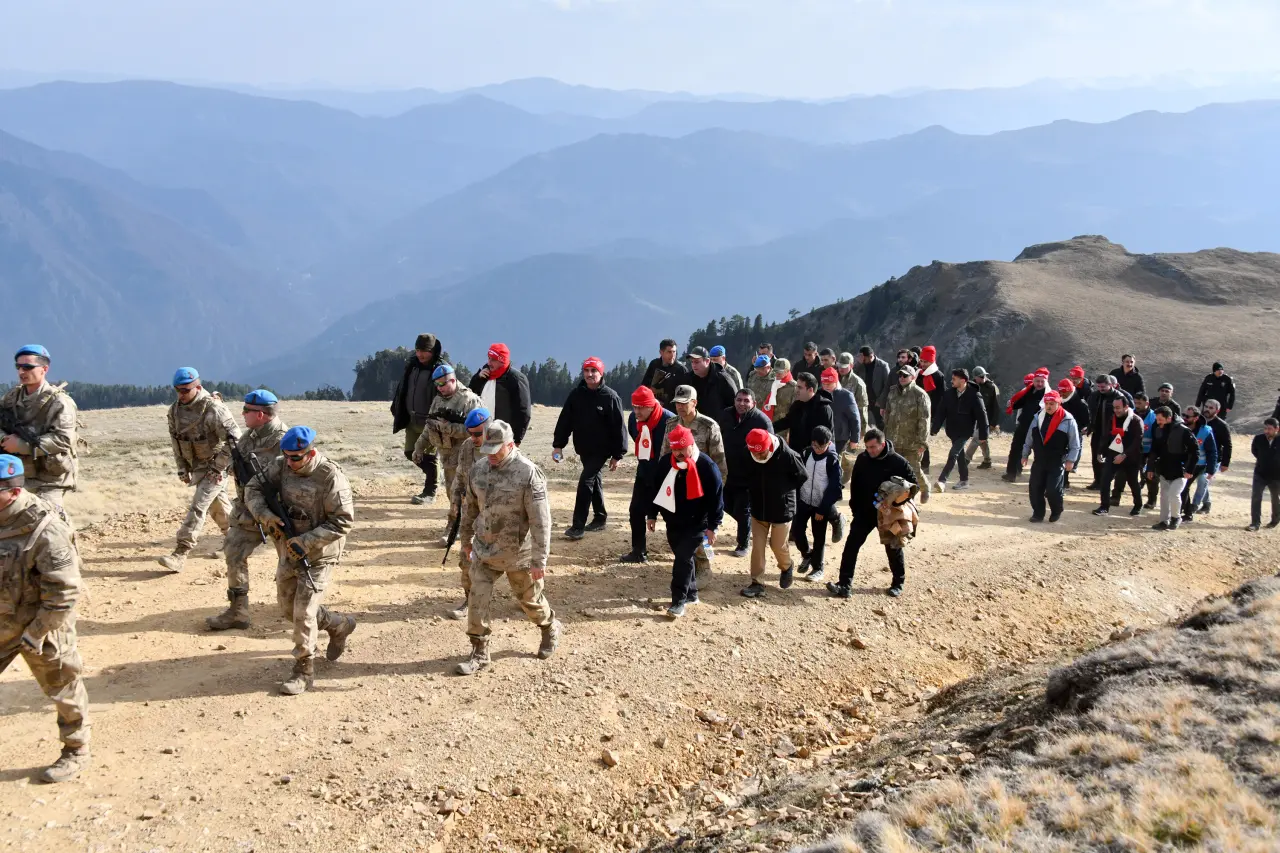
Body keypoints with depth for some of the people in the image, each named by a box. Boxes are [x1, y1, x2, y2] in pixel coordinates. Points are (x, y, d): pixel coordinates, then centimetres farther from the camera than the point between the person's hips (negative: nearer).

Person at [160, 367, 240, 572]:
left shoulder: (213, 409, -23)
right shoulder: (175, 410, 0)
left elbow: (234, 439, -23)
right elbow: (175, 440, 13)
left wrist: (217, 467, -19)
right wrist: (182, 468, 8)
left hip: (215, 468, -8)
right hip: (196, 467, 8)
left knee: (197, 507, -14)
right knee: (218, 507, 20)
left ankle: (180, 554, -16)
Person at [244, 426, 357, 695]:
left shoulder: (331, 477, -24)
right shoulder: (282, 465, -7)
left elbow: (343, 522, -22)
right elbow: (254, 488, 1)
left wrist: (306, 542, -27)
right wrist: (264, 514, -18)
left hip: (318, 555, -7)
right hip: (290, 550, 7)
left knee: (304, 613, -8)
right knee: (287, 608, 17)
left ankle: (304, 670, 8)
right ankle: (340, 625, 39)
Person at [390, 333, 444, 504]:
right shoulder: (411, 366, 8)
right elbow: (402, 390, 15)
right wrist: (397, 412, 12)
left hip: (430, 421, -7)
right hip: (412, 419, 7)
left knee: (429, 455, -2)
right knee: (410, 452, 12)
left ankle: (430, 493, 9)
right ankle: (435, 475, 33)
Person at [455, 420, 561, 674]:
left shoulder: (528, 473, -21)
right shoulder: (479, 469, -3)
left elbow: (540, 521, -20)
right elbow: (469, 507, 13)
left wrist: (539, 561, -20)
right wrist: (466, 538, 20)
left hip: (517, 552, -4)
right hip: (484, 549, 4)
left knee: (529, 598, 14)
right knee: (478, 600, 0)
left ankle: (551, 629, 42)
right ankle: (479, 653, 12)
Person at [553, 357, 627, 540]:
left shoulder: (610, 397, -11)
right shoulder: (576, 394, 1)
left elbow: (618, 427, -10)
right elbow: (565, 420, 6)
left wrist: (617, 455, -11)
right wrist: (558, 444, 1)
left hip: (601, 449, -6)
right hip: (583, 448, 6)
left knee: (585, 481, -14)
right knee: (593, 481, 17)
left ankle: (578, 526, -12)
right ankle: (600, 518, 32)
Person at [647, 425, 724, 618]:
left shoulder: (707, 467, -18)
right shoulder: (665, 462, -3)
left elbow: (716, 498, -14)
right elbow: (656, 488, 9)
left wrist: (712, 526, -14)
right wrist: (652, 514, 10)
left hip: (696, 524, -5)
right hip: (673, 522, 6)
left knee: (683, 558, -12)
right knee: (682, 558, 15)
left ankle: (679, 601, -4)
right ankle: (691, 594, 31)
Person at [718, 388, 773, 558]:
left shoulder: (762, 421, -17)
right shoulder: (725, 415, -1)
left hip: (749, 475, -6)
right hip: (727, 472, 6)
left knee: (742, 510, 3)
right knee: (727, 505, 15)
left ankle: (743, 545, 22)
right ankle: (749, 528, 40)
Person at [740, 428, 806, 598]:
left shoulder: (787, 456, -24)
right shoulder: (750, 456, -12)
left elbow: (802, 477, -8)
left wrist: (783, 490, -8)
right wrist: (755, 491, -2)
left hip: (782, 510, -3)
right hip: (758, 509, 3)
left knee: (777, 545, 9)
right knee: (757, 546, 3)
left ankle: (787, 567, 40)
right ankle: (756, 583, 11)